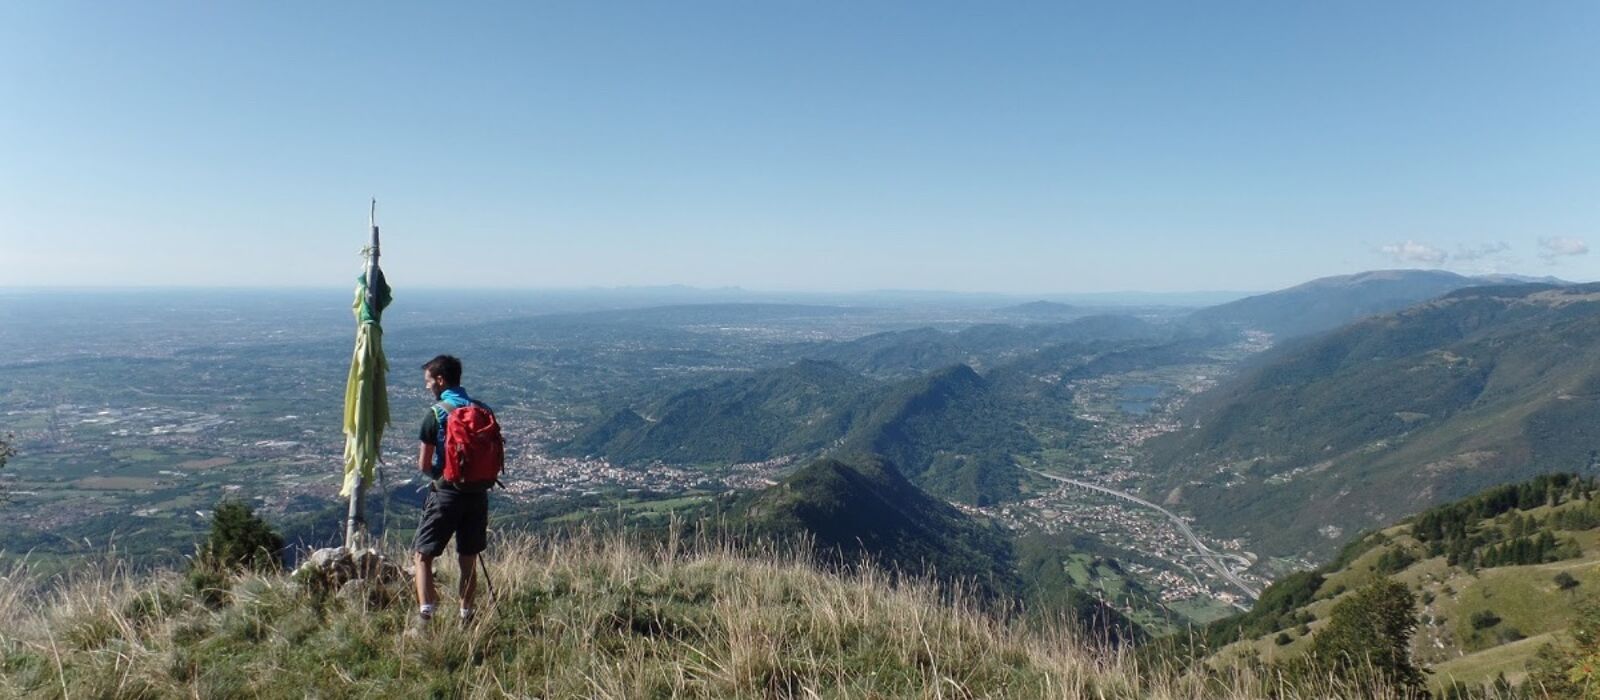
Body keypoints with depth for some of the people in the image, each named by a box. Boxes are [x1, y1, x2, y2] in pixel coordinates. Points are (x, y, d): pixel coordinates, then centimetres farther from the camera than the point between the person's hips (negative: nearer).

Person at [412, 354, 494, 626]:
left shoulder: (436, 413, -10)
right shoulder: (484, 411, 3)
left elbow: (423, 465, -8)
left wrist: (438, 475, 11)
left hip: (446, 494, -4)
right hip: (477, 494, 4)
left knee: (423, 556, 7)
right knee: (469, 561, 14)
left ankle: (425, 616, -5)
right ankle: (466, 618, 18)